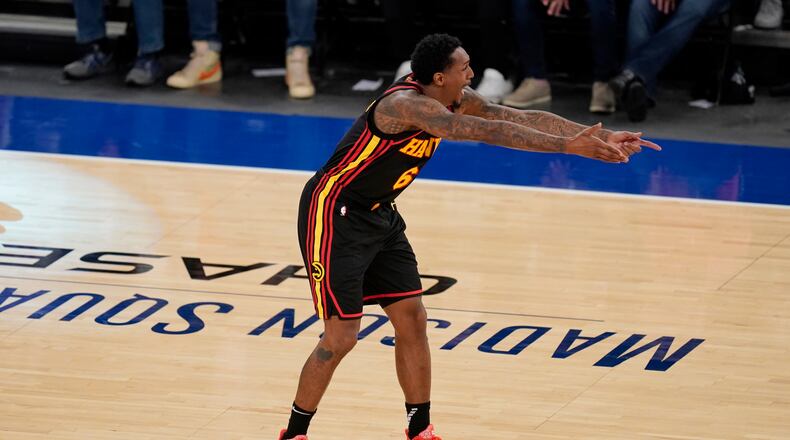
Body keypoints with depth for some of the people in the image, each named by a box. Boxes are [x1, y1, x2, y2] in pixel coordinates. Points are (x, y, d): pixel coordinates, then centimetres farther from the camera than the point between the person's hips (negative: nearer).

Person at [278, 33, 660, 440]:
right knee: (341, 337, -9)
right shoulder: (406, 105, -30)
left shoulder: (456, 100, -2)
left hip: (378, 215, 9)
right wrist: (567, 146, -39)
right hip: (334, 213, -9)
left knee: (412, 318, 7)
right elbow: (491, 132, -37)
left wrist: (598, 137, -12)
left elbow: (521, 118, -4)